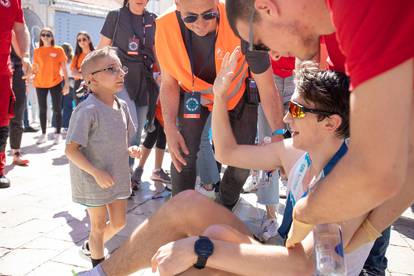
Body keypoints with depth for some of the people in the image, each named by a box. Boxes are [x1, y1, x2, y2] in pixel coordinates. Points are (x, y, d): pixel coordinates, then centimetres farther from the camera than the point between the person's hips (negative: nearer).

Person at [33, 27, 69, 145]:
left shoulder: (58, 50, 0)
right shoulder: (37, 51, 6)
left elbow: (64, 68, 0)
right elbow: (35, 68, 10)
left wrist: (66, 83, -6)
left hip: (56, 83, -2)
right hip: (40, 83, 3)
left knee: (57, 109, 1)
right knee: (42, 109, 8)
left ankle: (58, 134, 9)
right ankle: (43, 134, 17)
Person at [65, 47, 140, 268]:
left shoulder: (122, 106, 1)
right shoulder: (87, 110, -23)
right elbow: (71, 149, -22)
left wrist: (130, 150, -5)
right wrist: (96, 173, -25)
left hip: (117, 176, 7)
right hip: (94, 179, -7)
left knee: (119, 222, 18)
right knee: (99, 225, 11)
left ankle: (92, 245, 45)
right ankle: (98, 266, 34)